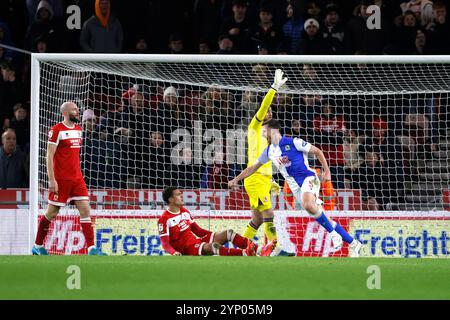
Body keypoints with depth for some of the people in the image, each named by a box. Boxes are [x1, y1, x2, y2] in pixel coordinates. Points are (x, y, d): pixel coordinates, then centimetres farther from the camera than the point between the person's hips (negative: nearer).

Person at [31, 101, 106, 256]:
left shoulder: (78, 129, 13)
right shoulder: (57, 130, -9)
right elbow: (49, 156, -12)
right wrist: (51, 180, -17)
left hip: (77, 178, 6)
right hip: (60, 179, -6)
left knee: (85, 210, -5)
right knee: (52, 213, 3)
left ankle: (91, 249, -9)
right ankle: (38, 246, 18)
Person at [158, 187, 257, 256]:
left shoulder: (184, 211, 14)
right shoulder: (164, 219, -10)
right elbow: (165, 243, -14)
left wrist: (216, 234, 12)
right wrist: (174, 253, -34)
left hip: (197, 242, 9)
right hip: (186, 250, -9)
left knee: (228, 233, -4)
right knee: (212, 246, -35)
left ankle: (255, 248, -20)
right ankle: (243, 253, -50)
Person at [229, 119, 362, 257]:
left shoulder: (293, 142, -9)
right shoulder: (269, 151, 12)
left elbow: (317, 151, -5)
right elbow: (253, 167, 22)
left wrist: (326, 171, -10)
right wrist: (236, 179, 18)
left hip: (308, 178, -6)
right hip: (295, 187, 6)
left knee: (308, 204, -36)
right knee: (322, 218, 0)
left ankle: (334, 234, -21)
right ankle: (353, 243, 6)